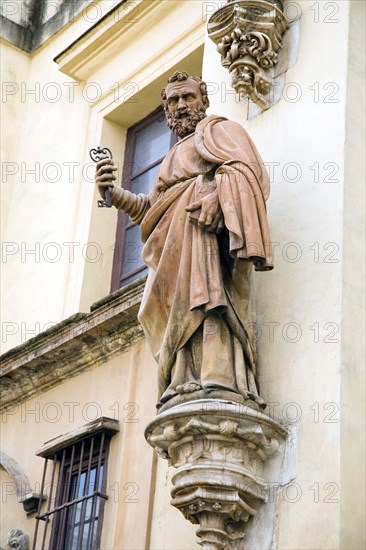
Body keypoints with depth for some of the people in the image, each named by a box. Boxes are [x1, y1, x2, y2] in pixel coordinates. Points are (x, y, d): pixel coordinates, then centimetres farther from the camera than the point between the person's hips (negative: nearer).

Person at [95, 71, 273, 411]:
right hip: (177, 241, 8)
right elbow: (149, 209, 28)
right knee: (179, 309, -9)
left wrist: (216, 196, -23)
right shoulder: (175, 157, 39)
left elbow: (243, 167, -4)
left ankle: (218, 380, -42)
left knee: (206, 293, -27)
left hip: (208, 228, -8)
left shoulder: (218, 130, 18)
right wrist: (114, 194, 11)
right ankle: (187, 386, -20)